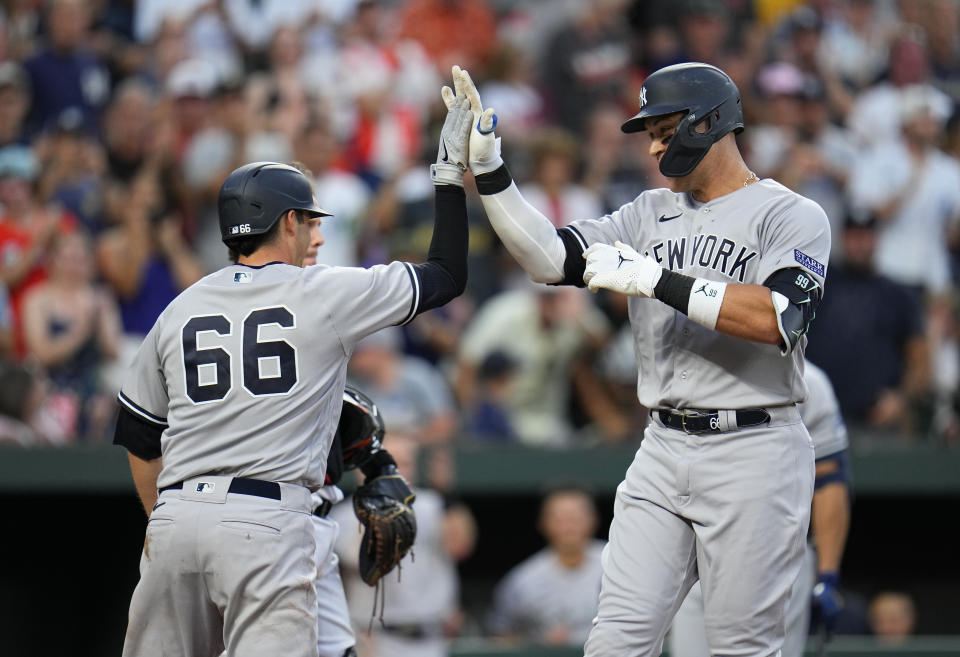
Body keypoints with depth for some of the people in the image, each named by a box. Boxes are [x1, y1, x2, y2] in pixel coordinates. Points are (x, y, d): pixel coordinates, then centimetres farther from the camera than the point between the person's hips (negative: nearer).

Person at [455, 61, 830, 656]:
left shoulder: (791, 216, -4)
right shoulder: (650, 215, 16)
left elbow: (777, 318, -21)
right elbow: (550, 258, 7)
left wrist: (657, 279, -20)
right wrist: (489, 168, -5)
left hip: (754, 453, -6)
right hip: (664, 450, 6)